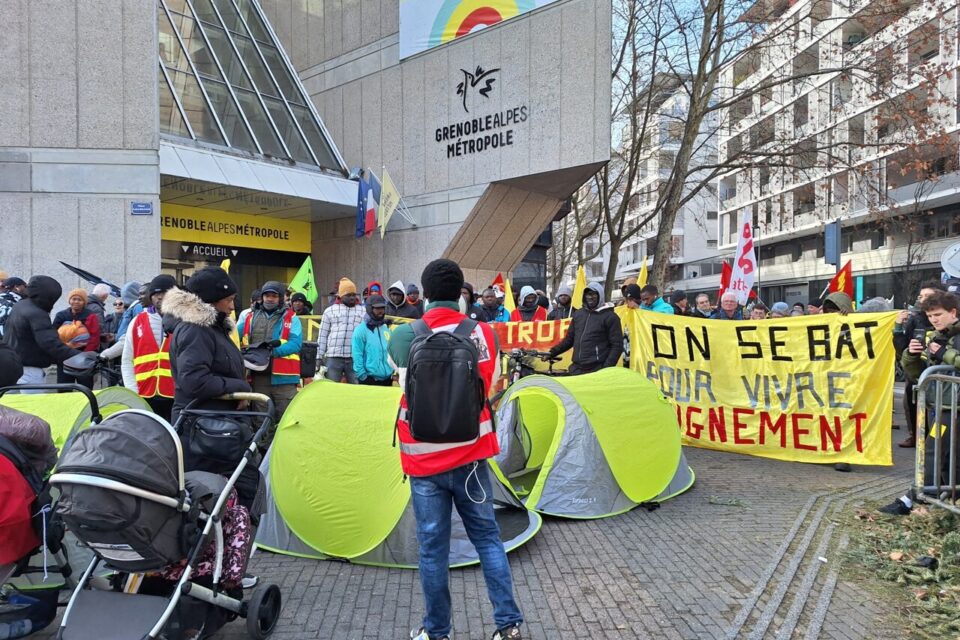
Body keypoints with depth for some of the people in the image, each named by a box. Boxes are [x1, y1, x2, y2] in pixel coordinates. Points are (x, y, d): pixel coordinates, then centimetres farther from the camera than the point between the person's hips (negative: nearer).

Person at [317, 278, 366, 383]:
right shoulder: (330, 311, 11)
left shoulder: (363, 311, 12)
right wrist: (319, 356, 6)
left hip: (356, 357, 1)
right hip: (334, 356, 0)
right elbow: (323, 335, 11)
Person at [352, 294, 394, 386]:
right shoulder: (361, 330, -9)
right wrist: (362, 376, -14)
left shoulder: (387, 328, 10)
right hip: (369, 379, -6)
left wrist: (393, 371, 9)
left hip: (387, 379, 6)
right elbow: (357, 356, -12)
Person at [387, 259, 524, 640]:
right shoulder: (484, 333, -4)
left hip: (425, 459, -1)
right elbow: (491, 391, 6)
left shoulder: (405, 336, -12)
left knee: (432, 547, 10)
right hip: (471, 455, 2)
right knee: (487, 538, 15)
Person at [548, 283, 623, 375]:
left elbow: (617, 346, -5)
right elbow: (569, 339, 21)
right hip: (576, 369, 5)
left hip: (597, 370, -5)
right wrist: (552, 352, 10)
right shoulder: (578, 314, 15)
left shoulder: (610, 317, -1)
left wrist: (607, 368, -14)